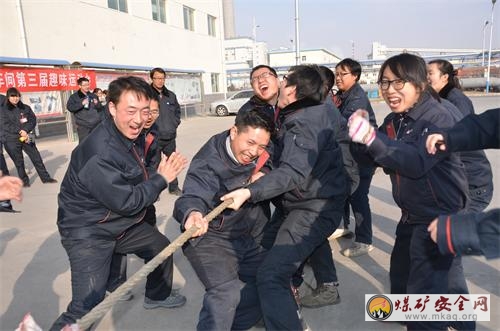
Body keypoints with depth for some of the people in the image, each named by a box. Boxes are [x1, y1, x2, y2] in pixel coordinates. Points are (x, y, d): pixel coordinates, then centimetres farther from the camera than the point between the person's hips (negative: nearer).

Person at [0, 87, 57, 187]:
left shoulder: (26, 108, 8)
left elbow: (33, 120, 1)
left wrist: (25, 130, -15)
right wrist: (20, 131, -19)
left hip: (26, 137, 3)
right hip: (12, 140, -3)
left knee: (36, 157, 4)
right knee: (19, 162, 4)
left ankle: (45, 177, 12)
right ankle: (24, 181, 16)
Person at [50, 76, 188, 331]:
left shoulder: (132, 136, -1)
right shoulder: (99, 152, -31)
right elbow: (125, 202, -27)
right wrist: (161, 179, -17)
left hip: (123, 224, 9)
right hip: (88, 233, -9)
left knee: (161, 247, 21)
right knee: (86, 307, -15)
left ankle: (157, 296, 46)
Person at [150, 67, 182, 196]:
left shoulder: (171, 95, 9)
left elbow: (177, 110, 21)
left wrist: (175, 123, 10)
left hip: (170, 136, 6)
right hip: (154, 137, -5)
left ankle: (174, 187, 30)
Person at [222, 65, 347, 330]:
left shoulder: (305, 123, -19)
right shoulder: (303, 116, 12)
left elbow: (293, 172, -31)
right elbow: (286, 159, 10)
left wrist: (250, 192, -39)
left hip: (313, 209, -11)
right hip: (313, 202, 11)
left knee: (270, 275, -19)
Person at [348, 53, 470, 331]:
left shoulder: (439, 118, -20)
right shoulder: (394, 121, 4)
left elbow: (417, 162, -34)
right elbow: (371, 158, 1)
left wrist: (372, 137, -43)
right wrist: (361, 136, -20)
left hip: (440, 216, -8)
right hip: (411, 215, 8)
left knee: (426, 288, -4)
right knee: (401, 277, 24)